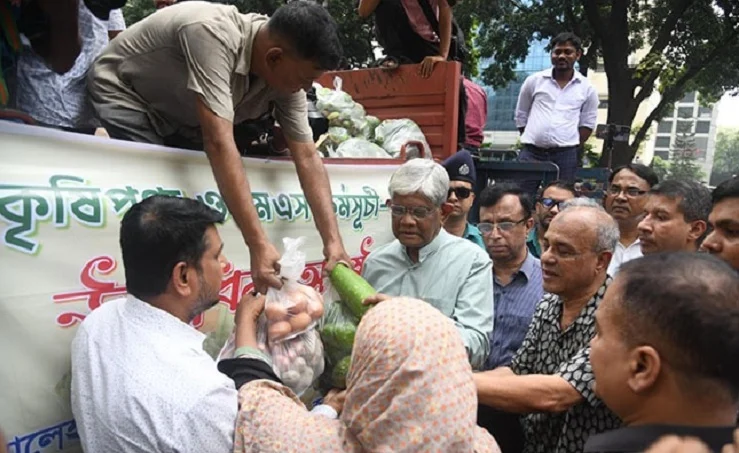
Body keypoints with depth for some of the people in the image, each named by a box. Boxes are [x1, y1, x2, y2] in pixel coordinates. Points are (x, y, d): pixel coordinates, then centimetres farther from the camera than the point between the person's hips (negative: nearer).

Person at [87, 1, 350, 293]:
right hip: (125, 94, -6)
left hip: (180, 119, 6)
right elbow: (218, 142, -45)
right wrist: (258, 244, -48)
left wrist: (333, 241, -27)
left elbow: (307, 157, -19)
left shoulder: (285, 72, -18)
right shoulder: (214, 33, -39)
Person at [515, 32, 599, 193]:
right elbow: (521, 115, 12)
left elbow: (588, 123, 13)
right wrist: (530, 138, 8)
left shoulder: (587, 88, 6)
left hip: (565, 156, 1)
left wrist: (572, 146, 6)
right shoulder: (534, 81, 5)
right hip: (531, 152, 0)